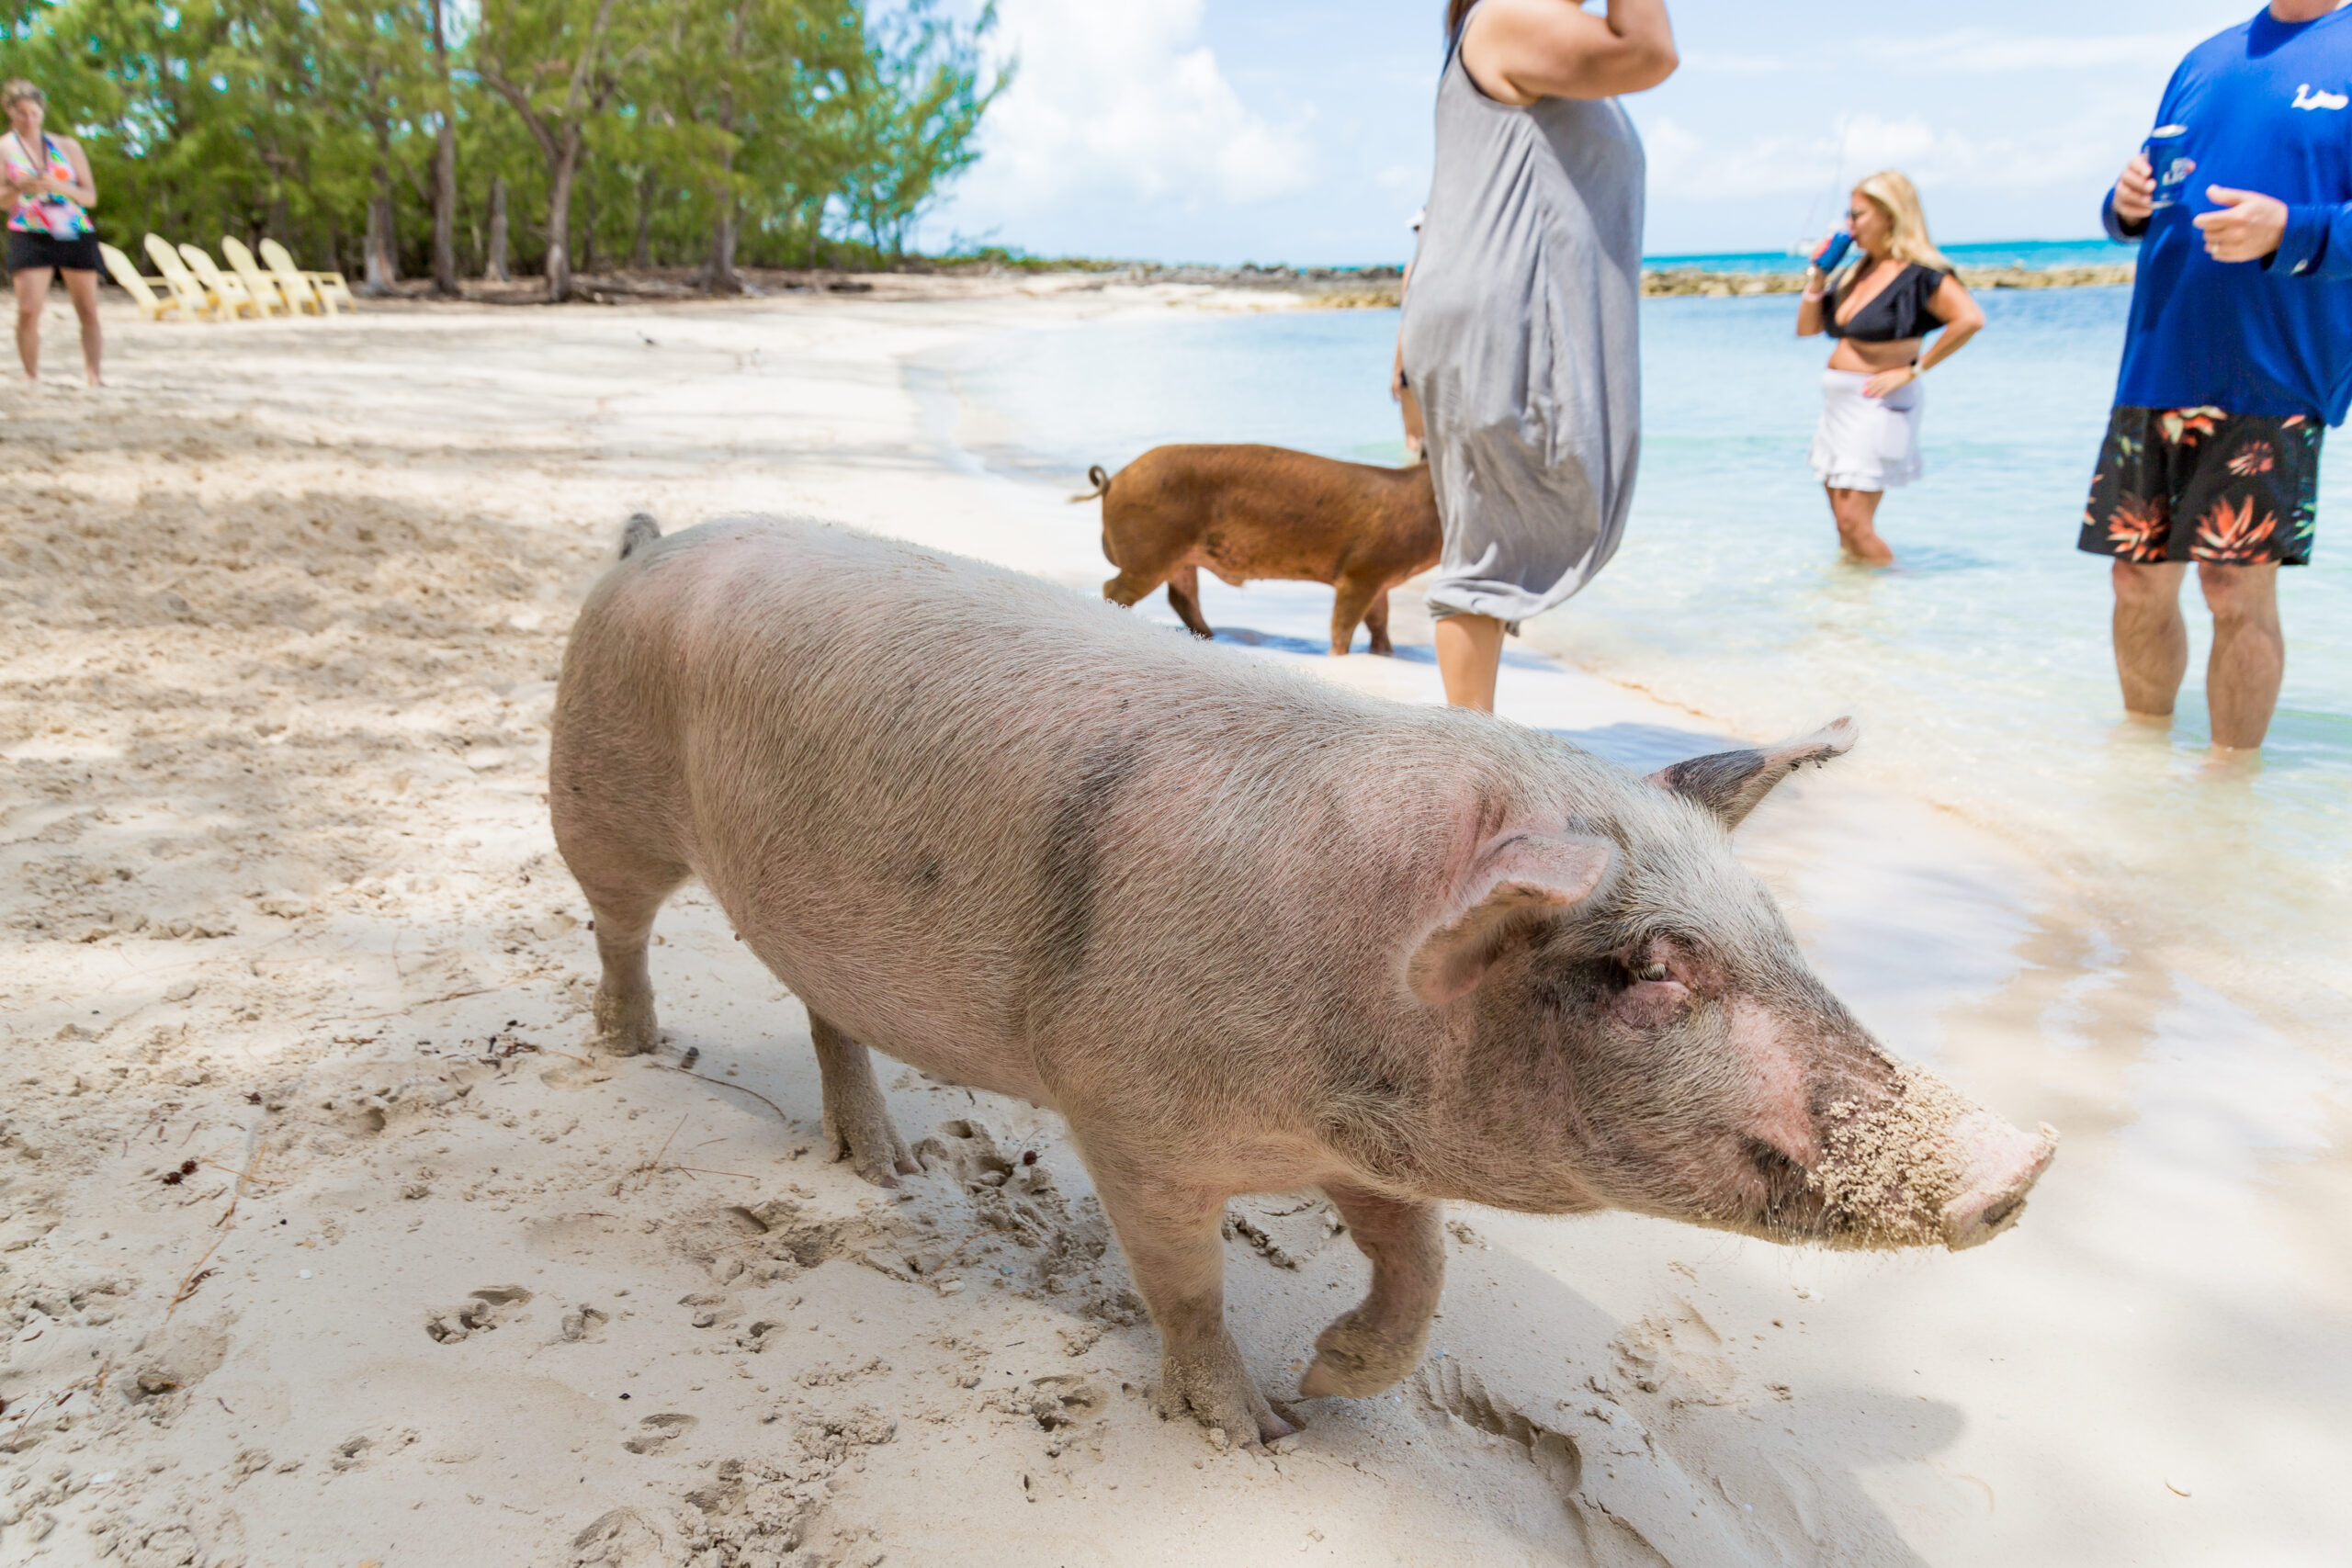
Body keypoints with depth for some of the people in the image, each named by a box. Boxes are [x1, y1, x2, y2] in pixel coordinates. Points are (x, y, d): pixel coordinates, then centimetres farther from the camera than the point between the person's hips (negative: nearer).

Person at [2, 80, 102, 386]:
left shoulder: (68, 147, 12)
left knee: (89, 312, -2)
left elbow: (91, 196, 8)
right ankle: (32, 377, -8)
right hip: (30, 236, -2)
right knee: (28, 310, -14)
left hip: (76, 234, 2)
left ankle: (93, 376, 3)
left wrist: (60, 187, -11)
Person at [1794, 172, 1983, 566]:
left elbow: (1970, 318, -25)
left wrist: (1913, 370, -20)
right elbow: (1807, 328, 15)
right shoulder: (1854, 271, 12)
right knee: (1844, 522, 10)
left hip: (1877, 404, -8)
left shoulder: (1920, 273, -12)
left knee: (1854, 521, -12)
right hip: (1837, 401, 8)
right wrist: (1817, 275, 3)